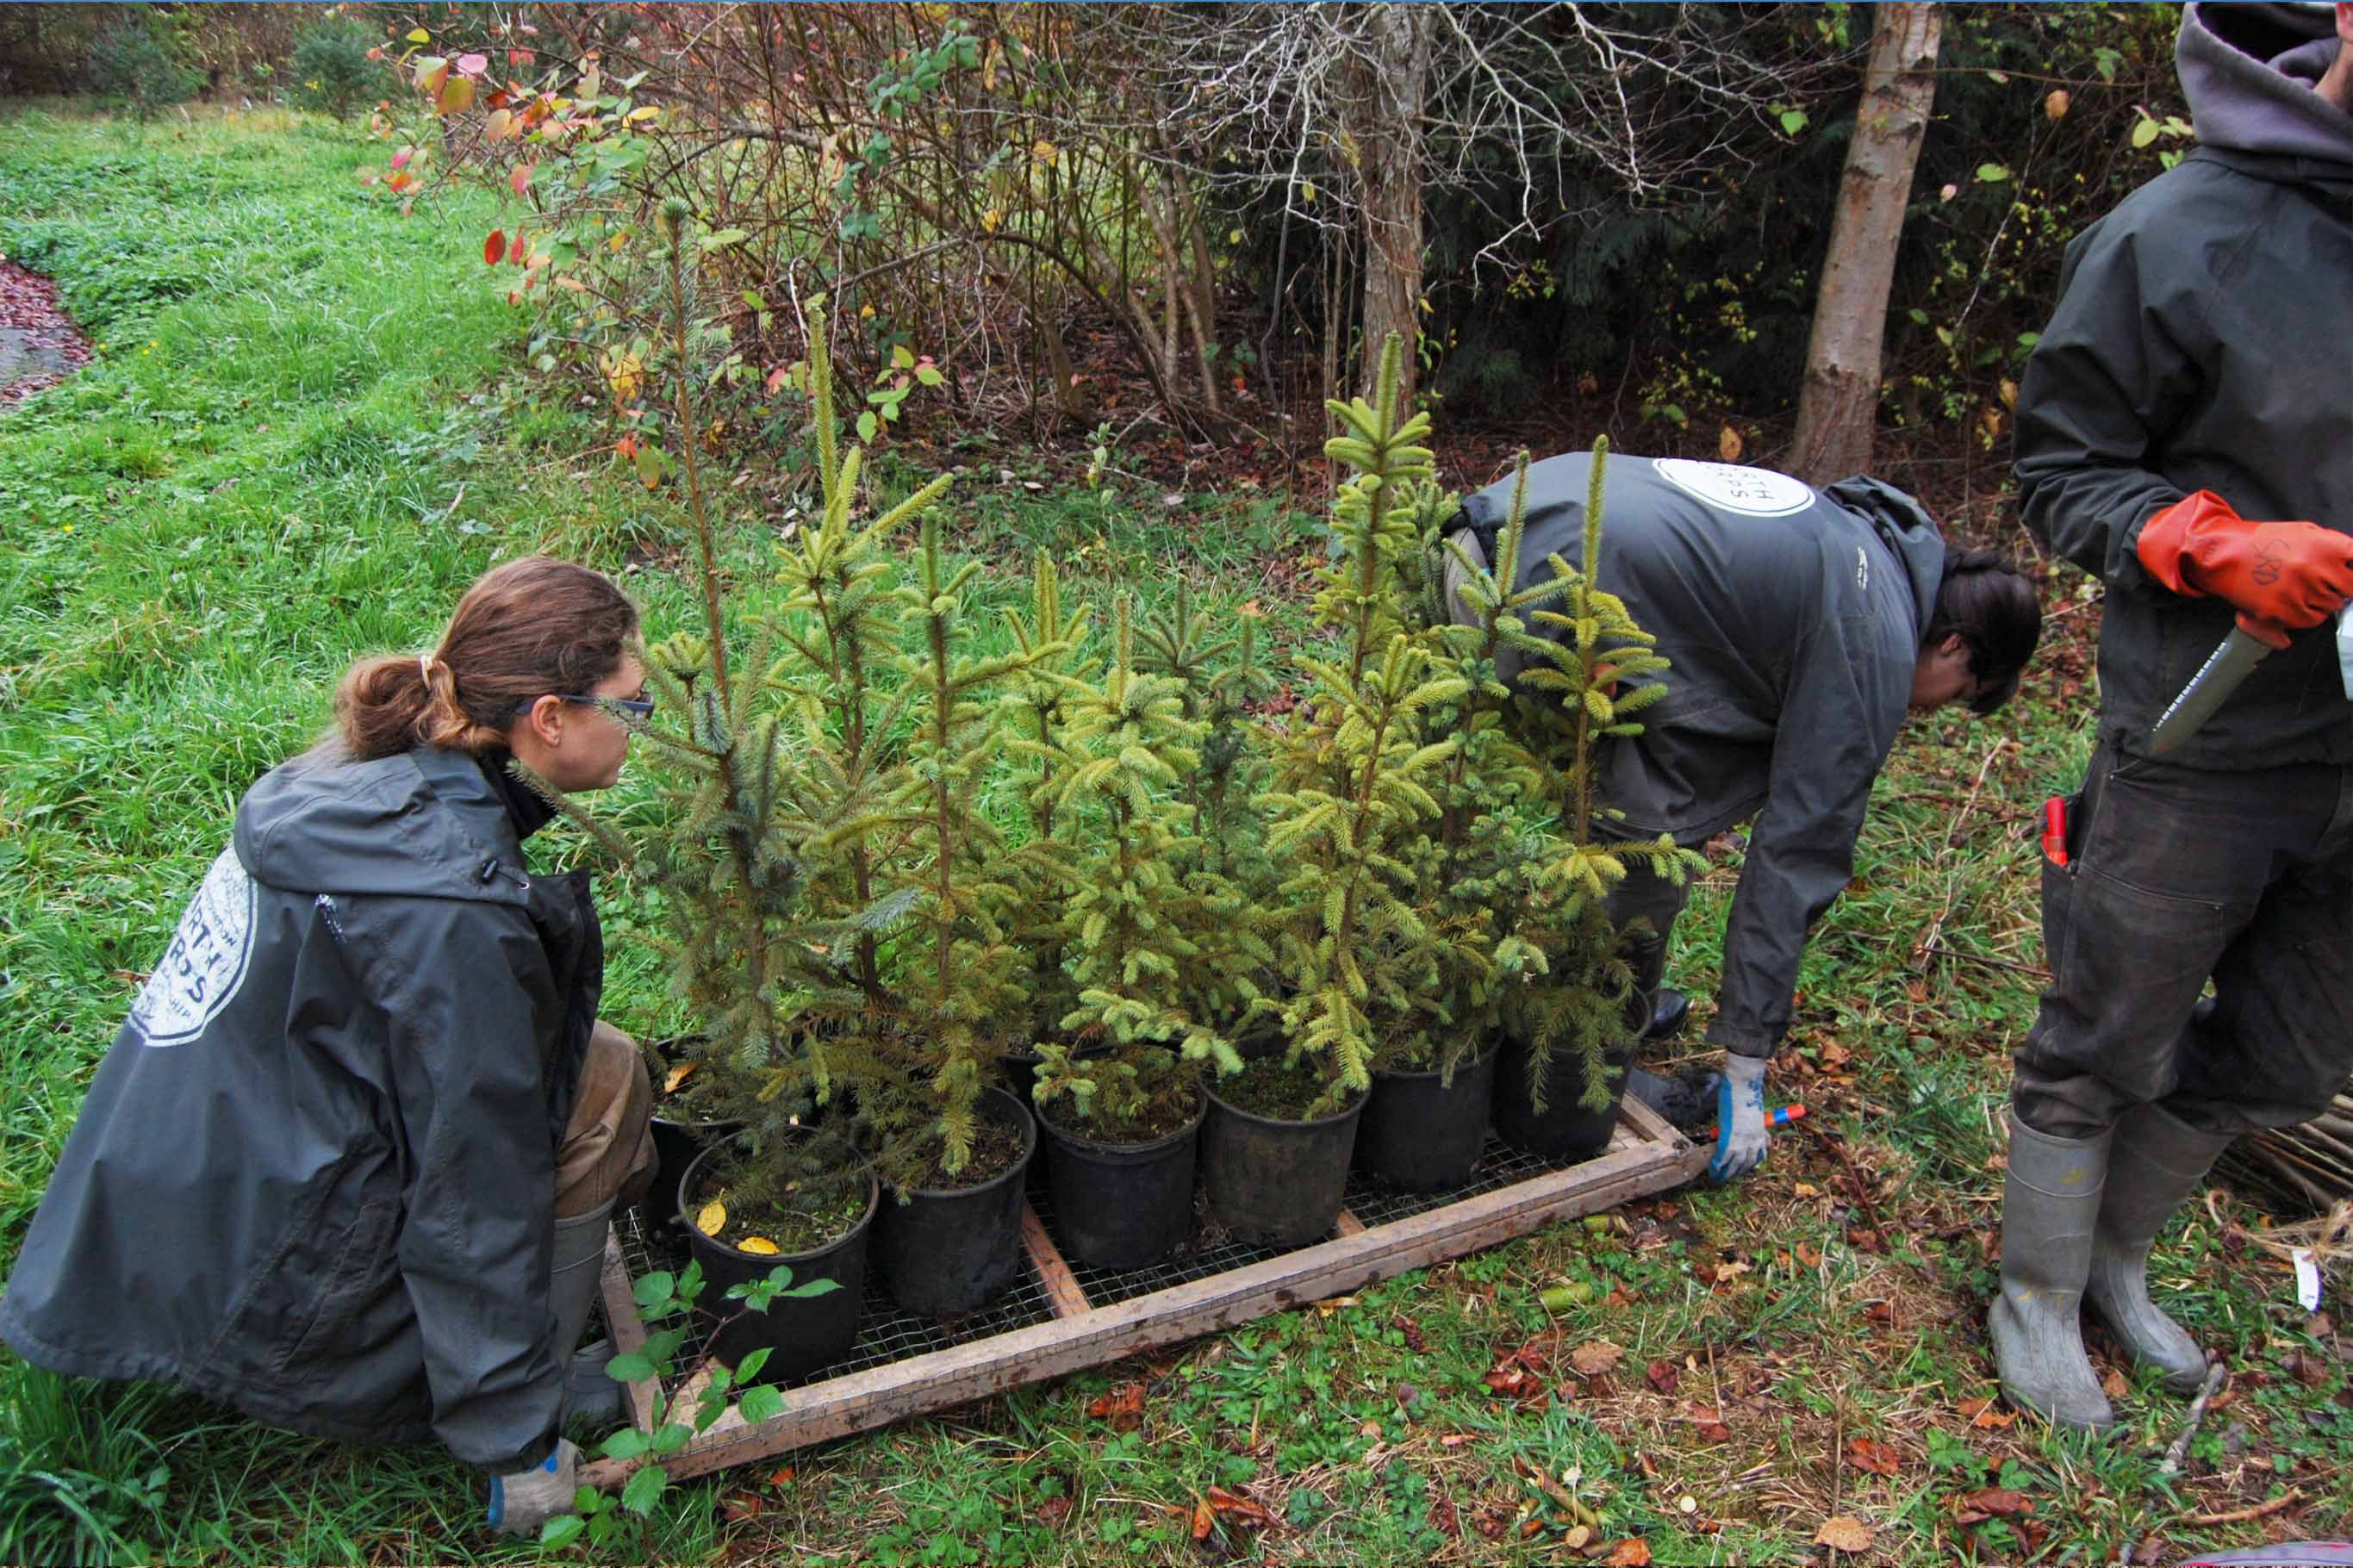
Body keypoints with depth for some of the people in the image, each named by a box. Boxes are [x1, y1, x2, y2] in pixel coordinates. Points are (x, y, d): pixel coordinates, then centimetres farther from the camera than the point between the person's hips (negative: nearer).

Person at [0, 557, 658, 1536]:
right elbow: (474, 1184, -21)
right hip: (242, 1318, -9)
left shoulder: (358, 780, -1)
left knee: (564, 1053, 9)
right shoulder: (450, 904, -27)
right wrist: (518, 1453, -11)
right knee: (602, 1083, -8)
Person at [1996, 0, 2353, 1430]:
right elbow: (2064, 466, -8)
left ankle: (2119, 1256, 42)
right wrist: (2220, 548, -23)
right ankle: (2039, 1298, 33)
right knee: (2105, 1051, 9)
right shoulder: (2183, 233, -12)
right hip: (2203, 742, -6)